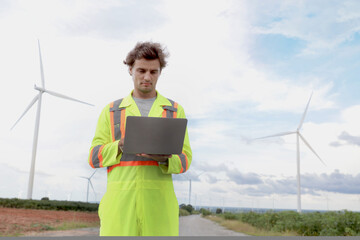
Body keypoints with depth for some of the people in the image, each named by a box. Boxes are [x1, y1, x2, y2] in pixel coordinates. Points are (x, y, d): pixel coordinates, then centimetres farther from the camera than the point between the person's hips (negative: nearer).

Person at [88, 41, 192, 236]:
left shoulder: (175, 110, 13)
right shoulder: (111, 111, 15)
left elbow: (184, 160, 8)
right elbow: (95, 157, 7)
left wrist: (164, 158, -16)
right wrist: (121, 145, -14)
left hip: (159, 200, 0)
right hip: (121, 200, 0)